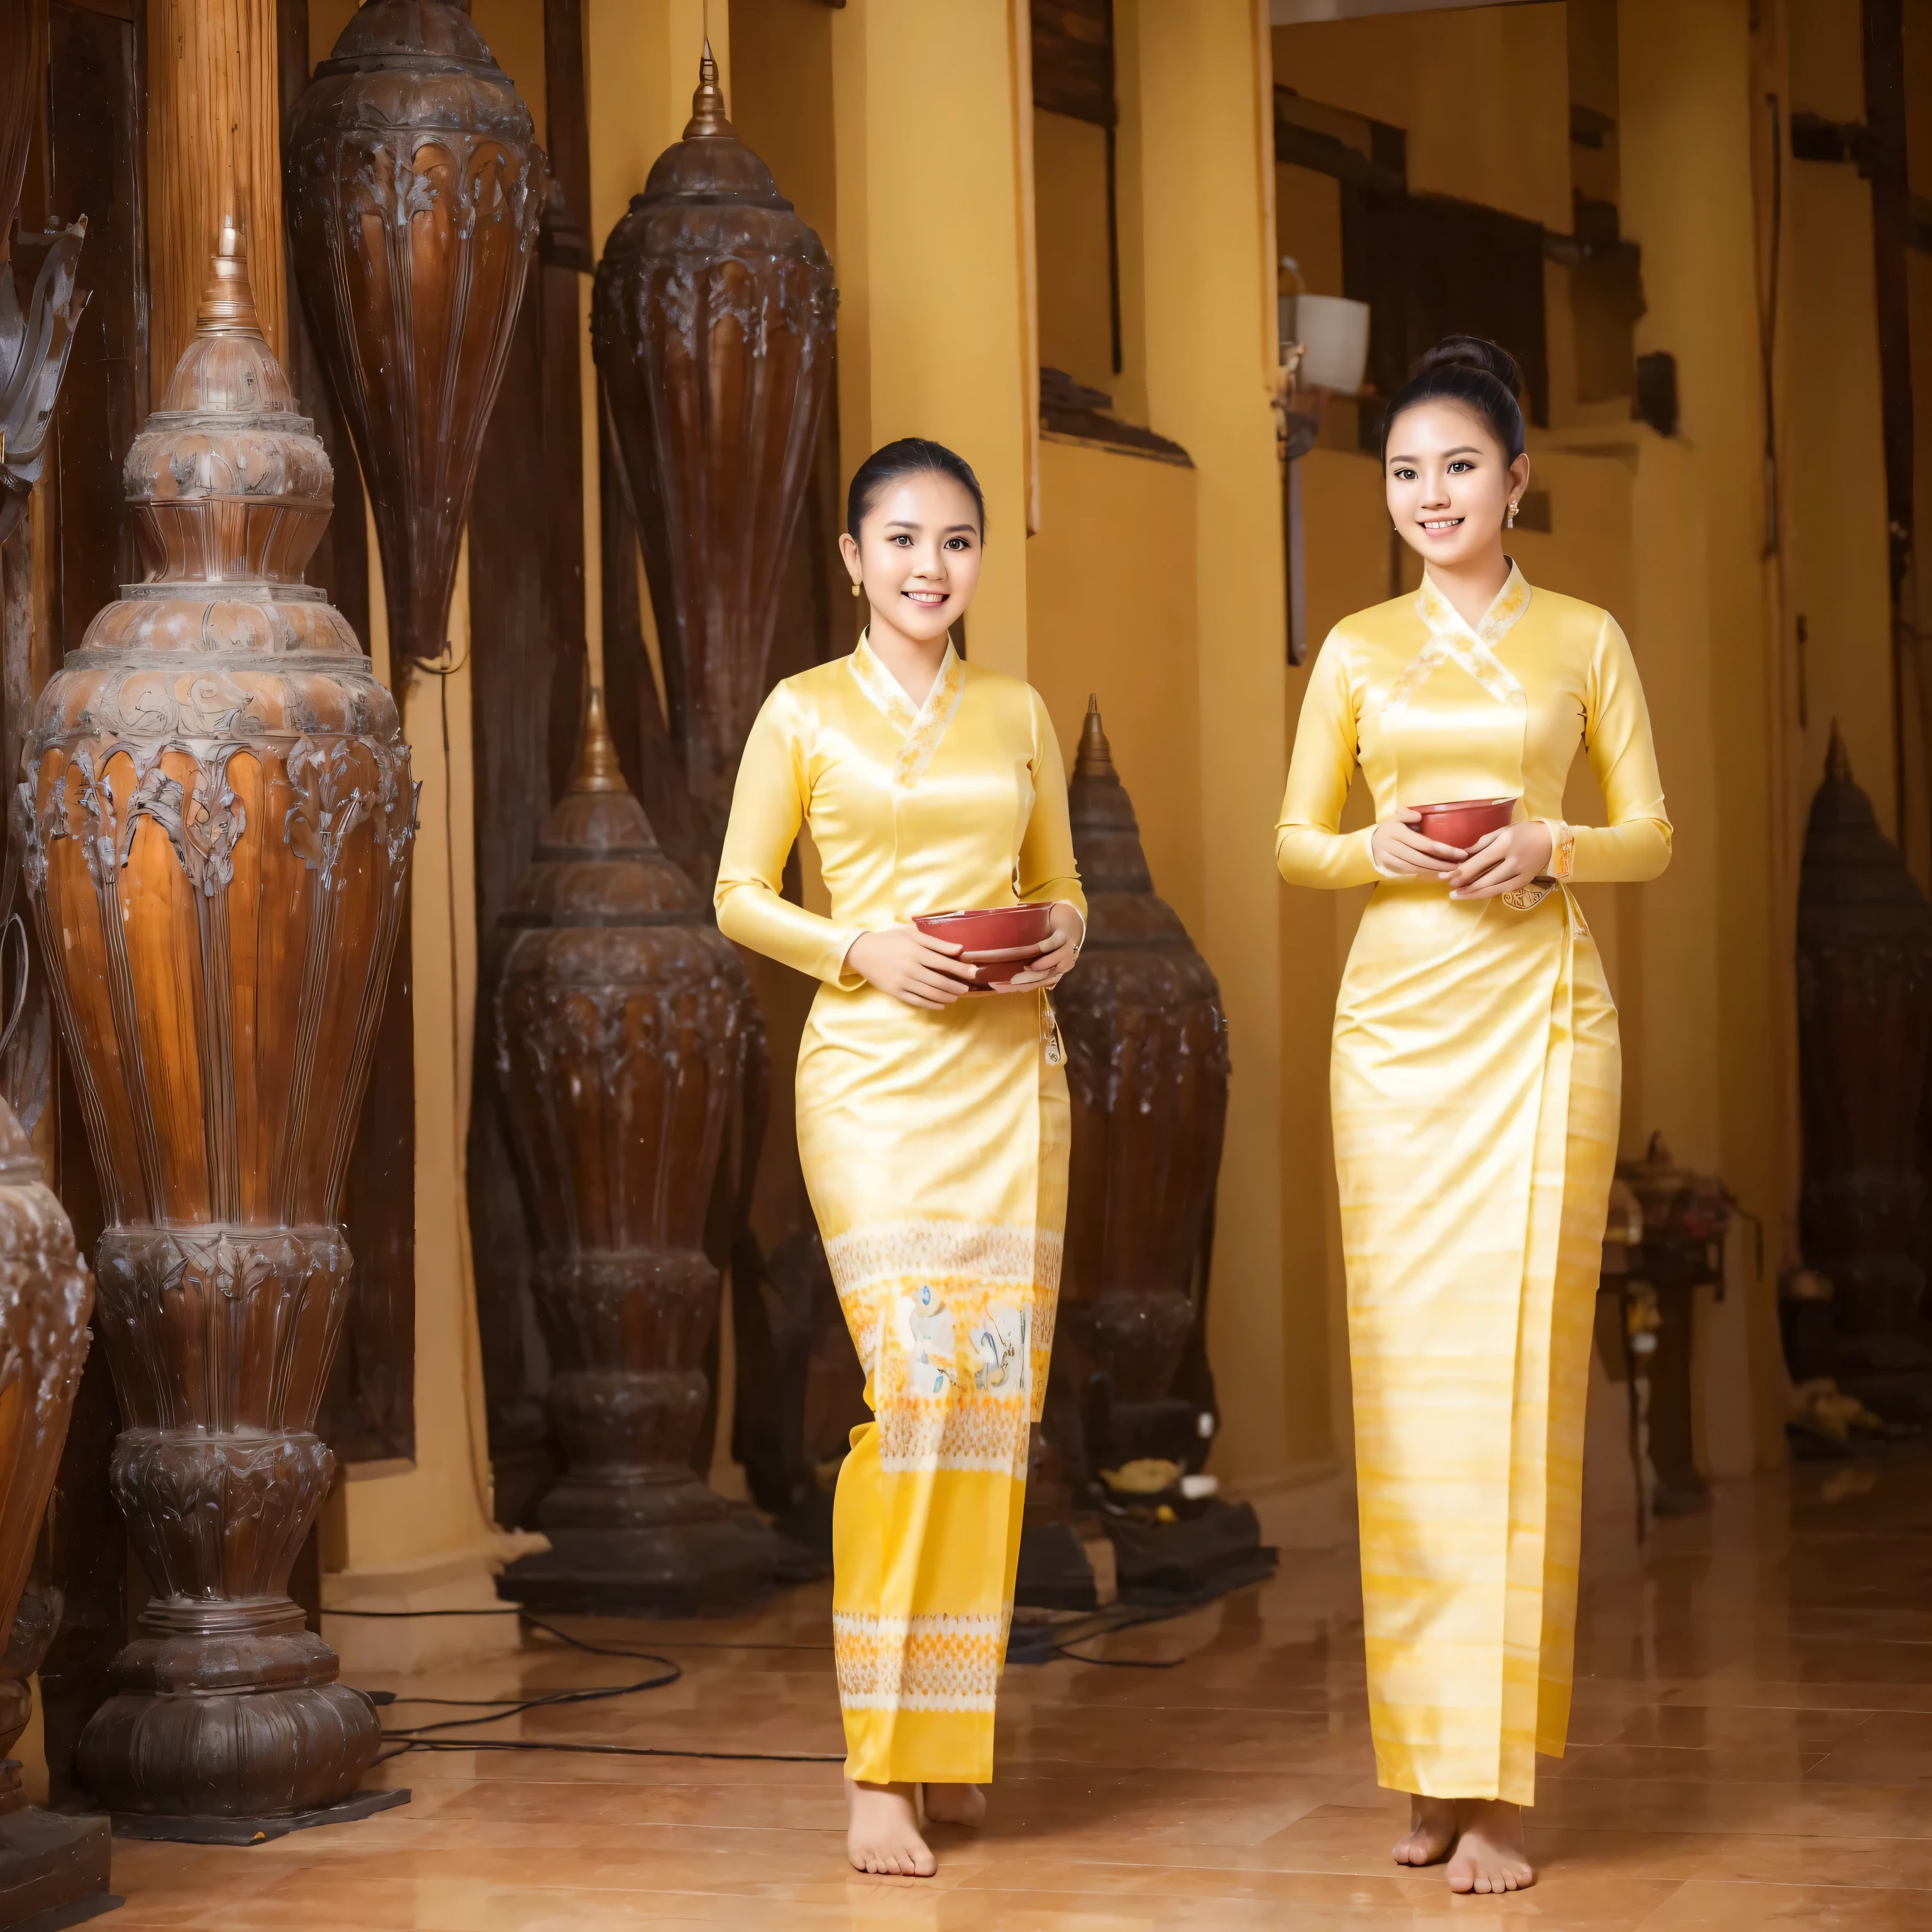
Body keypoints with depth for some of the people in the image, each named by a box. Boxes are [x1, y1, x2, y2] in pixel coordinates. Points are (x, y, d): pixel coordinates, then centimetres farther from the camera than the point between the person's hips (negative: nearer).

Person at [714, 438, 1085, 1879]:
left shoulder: (1019, 713, 14)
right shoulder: (805, 713, 4)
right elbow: (741, 897, 5)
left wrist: (1066, 936, -2)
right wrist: (864, 948, -11)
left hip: (1012, 1070, 4)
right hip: (874, 1070, -4)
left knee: (1000, 1386, 1)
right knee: (915, 1383, -15)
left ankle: (955, 1732, 13)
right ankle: (879, 1763, -10)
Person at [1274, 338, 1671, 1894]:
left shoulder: (1584, 639, 7)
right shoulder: (1356, 649, 11)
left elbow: (1654, 838, 8)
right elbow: (1295, 840, 13)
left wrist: (1552, 846, -12)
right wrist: (1375, 850, -8)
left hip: (1539, 1014, -2)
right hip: (1394, 1017, 2)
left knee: (1517, 1366, -8)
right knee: (1406, 1370, 0)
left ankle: (1500, 1782, -6)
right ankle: (1431, 1764, 8)